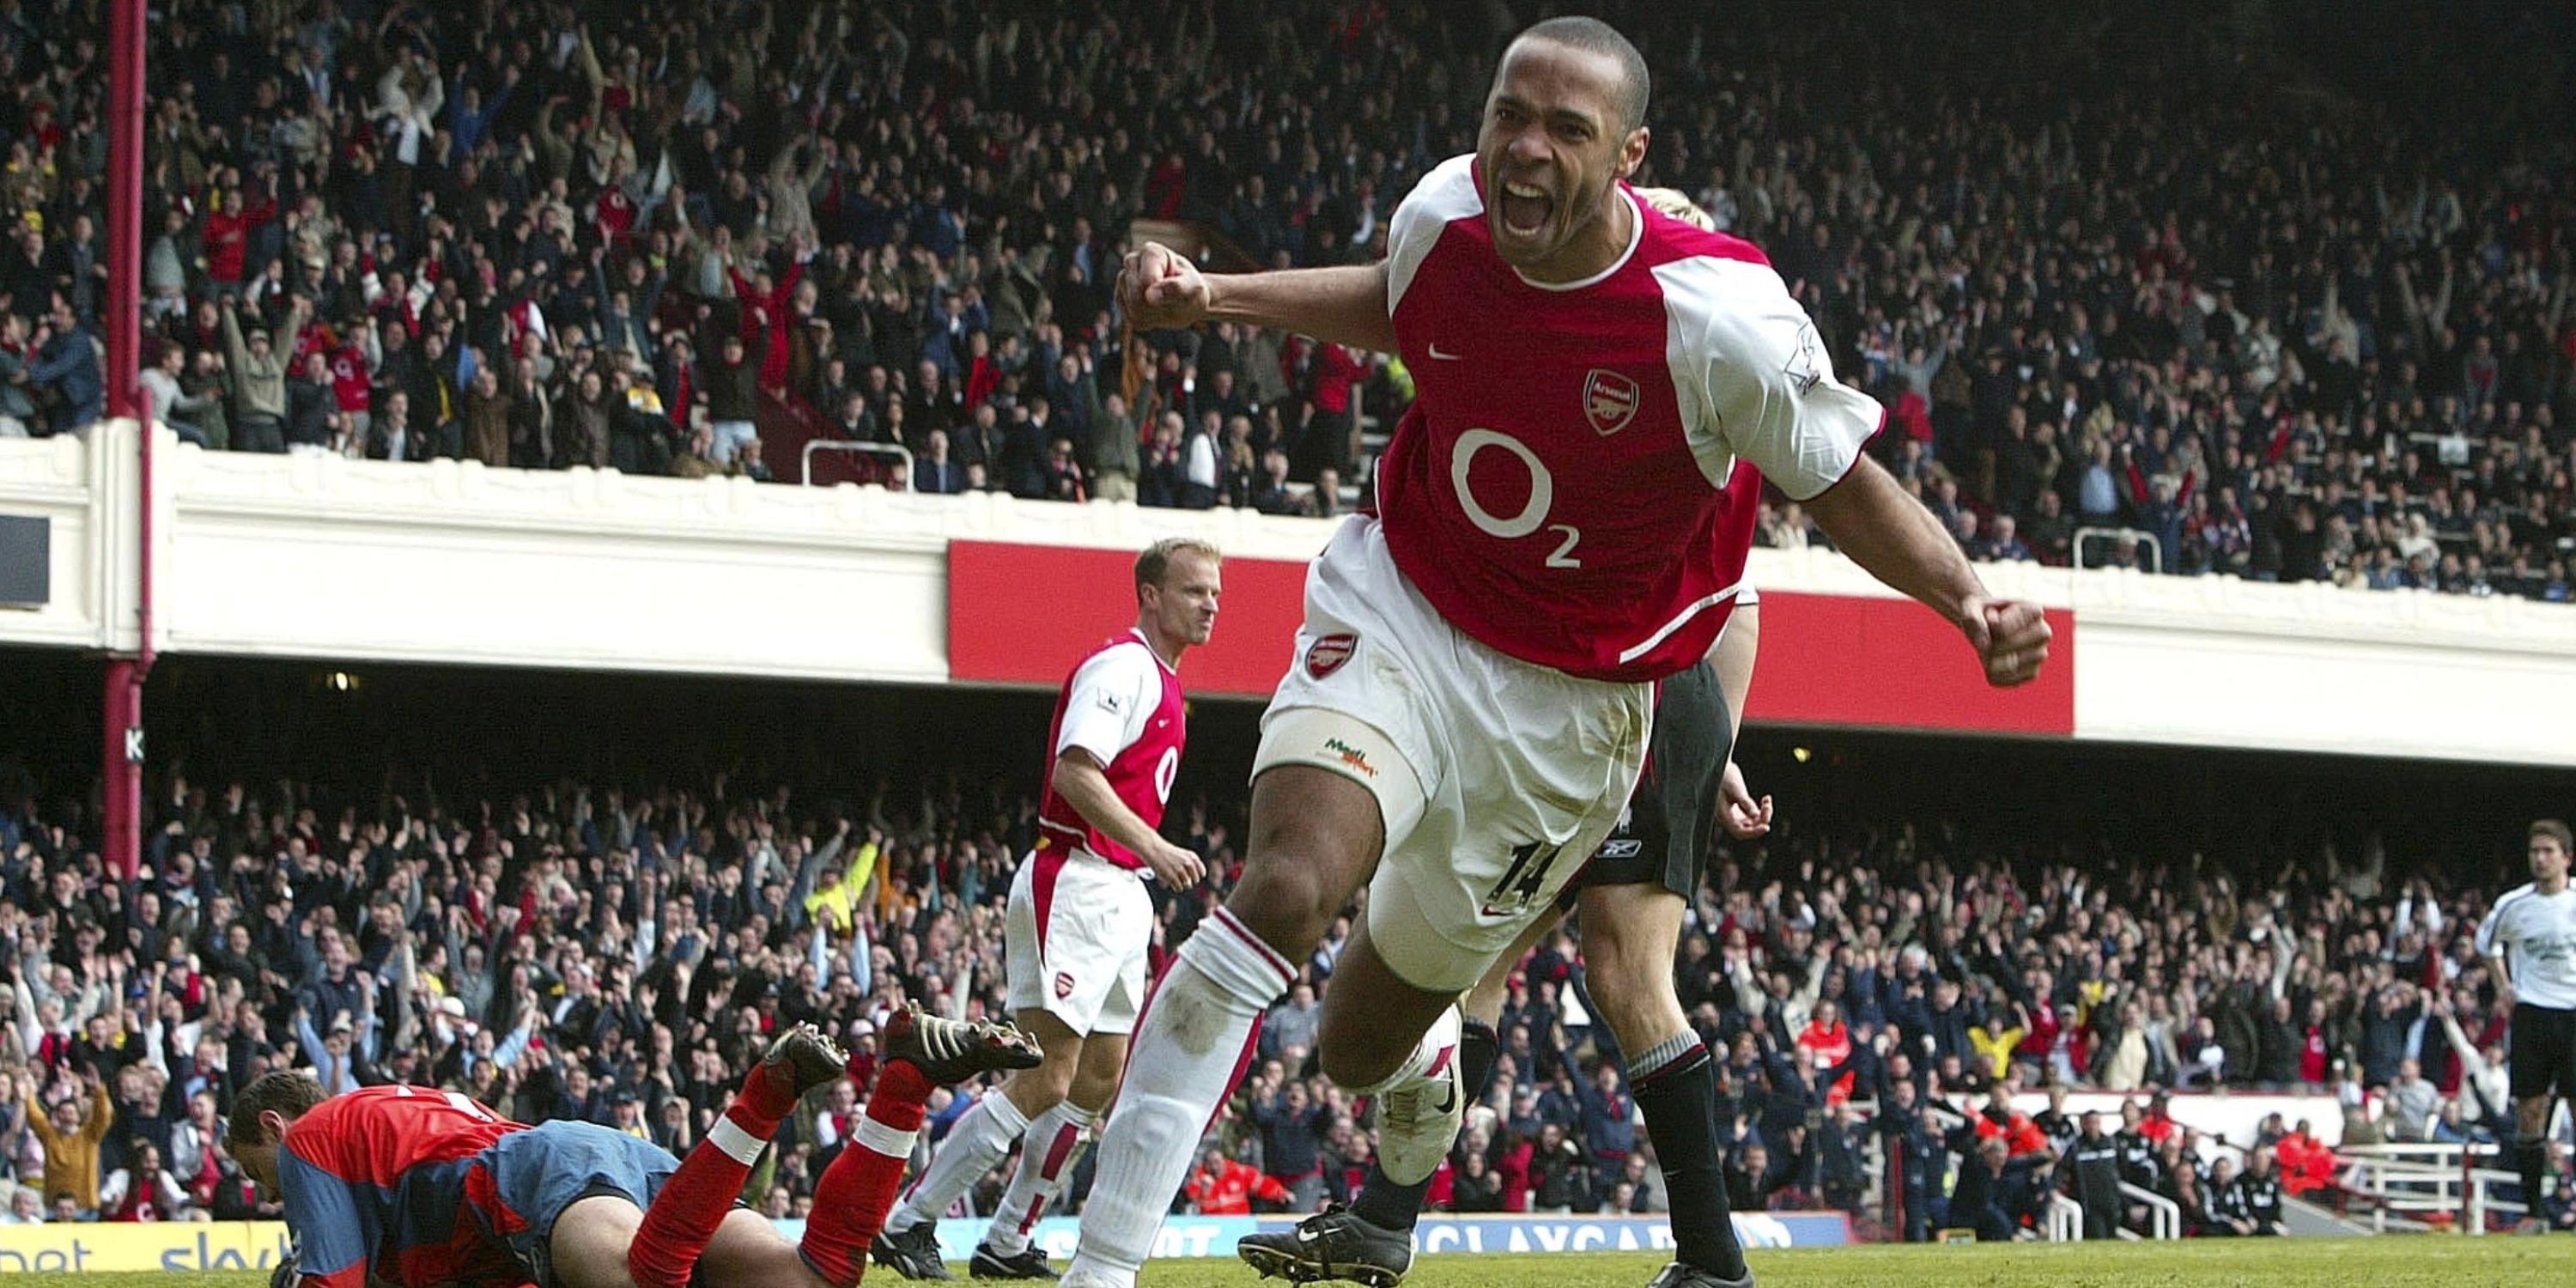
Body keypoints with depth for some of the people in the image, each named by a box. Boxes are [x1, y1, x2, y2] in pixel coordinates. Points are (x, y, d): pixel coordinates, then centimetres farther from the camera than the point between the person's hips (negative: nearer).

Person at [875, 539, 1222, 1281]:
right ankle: (908, 1225, -11)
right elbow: (1074, 771, -24)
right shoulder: (1122, 667, -11)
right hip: (1075, 883, -10)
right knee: (1048, 1078, -15)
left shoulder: (1161, 683, 20)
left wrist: (1144, 908, 23)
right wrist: (1151, 846, -32)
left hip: (1119, 896, 10)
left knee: (1099, 1082, 9)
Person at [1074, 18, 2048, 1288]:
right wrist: (1211, 298, 6)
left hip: (1564, 706, -1)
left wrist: (1969, 600, -26)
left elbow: (1843, 484, -10)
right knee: (1285, 888, -28)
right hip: (1397, 613, 1)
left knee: (1361, 1044, 8)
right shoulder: (1447, 211, -11)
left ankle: (1414, 1053, 52)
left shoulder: (1720, 317, -24)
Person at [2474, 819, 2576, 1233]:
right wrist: (2502, 985, 11)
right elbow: (2487, 942, 22)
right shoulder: (2513, 905, 2)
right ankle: (2532, 1210, 5)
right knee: (2530, 1113, 0)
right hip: (2531, 1014, 2)